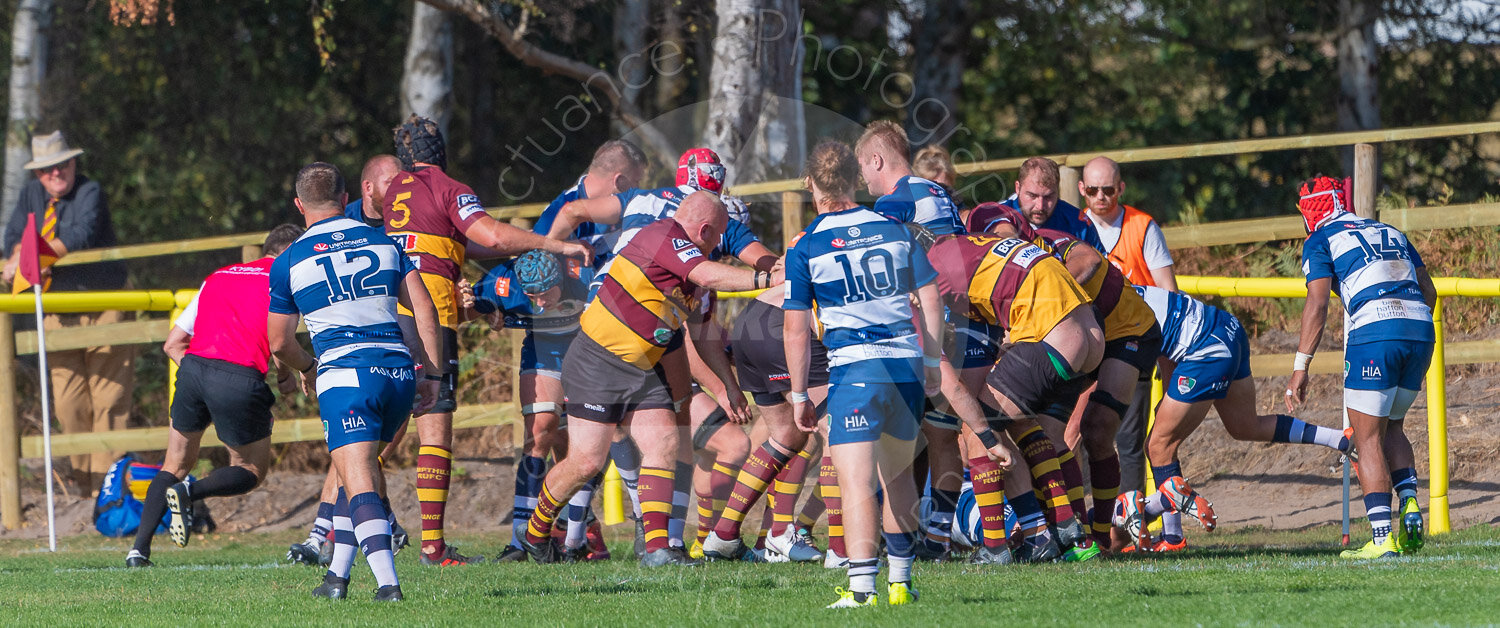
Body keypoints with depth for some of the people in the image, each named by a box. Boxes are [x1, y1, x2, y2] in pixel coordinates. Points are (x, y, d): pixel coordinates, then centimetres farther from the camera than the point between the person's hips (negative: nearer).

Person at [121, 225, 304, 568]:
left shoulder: (217, 278, 27)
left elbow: (173, 343, 23)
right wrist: (285, 378, 10)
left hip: (193, 367, 5)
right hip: (242, 378, -5)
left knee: (175, 466, 22)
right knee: (252, 471, 15)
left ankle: (139, 548, 8)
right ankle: (189, 492, -14)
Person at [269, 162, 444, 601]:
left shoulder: (289, 262, 7)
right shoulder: (383, 242, 15)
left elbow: (279, 342, 13)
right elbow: (425, 310, 8)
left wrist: (307, 369, 33)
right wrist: (432, 375, 11)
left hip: (344, 374, -4)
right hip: (398, 369, 4)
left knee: (360, 484, -11)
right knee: (361, 470, 23)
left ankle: (388, 583, -28)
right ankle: (338, 574, 24)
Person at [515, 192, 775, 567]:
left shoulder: (690, 267, 14)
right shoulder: (663, 236, -16)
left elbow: (701, 335, 24)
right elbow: (709, 276, -32)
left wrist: (728, 386, 24)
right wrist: (770, 279, -33)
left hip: (643, 369, 9)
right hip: (598, 363, -9)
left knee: (663, 441, -10)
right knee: (586, 462, -7)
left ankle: (657, 547, -15)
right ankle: (536, 532, 17)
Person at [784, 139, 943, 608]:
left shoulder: (805, 247, -2)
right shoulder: (894, 229, 9)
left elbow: (795, 328, -3)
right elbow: (930, 298, 12)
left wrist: (799, 395, 5)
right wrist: (932, 363, 21)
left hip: (855, 370, -5)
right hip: (908, 365, 5)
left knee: (857, 482, -9)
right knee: (897, 476, 21)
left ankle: (862, 587, -21)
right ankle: (901, 580, 25)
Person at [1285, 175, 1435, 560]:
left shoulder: (1321, 243, 8)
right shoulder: (1391, 233, 26)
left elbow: (1317, 304, -4)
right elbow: (1429, 291, 26)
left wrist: (1301, 367, -6)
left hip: (1373, 332, -6)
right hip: (1419, 330, 6)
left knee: (1368, 440, 3)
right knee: (1390, 427, 23)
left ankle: (1383, 539, -7)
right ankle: (1409, 503, 1)